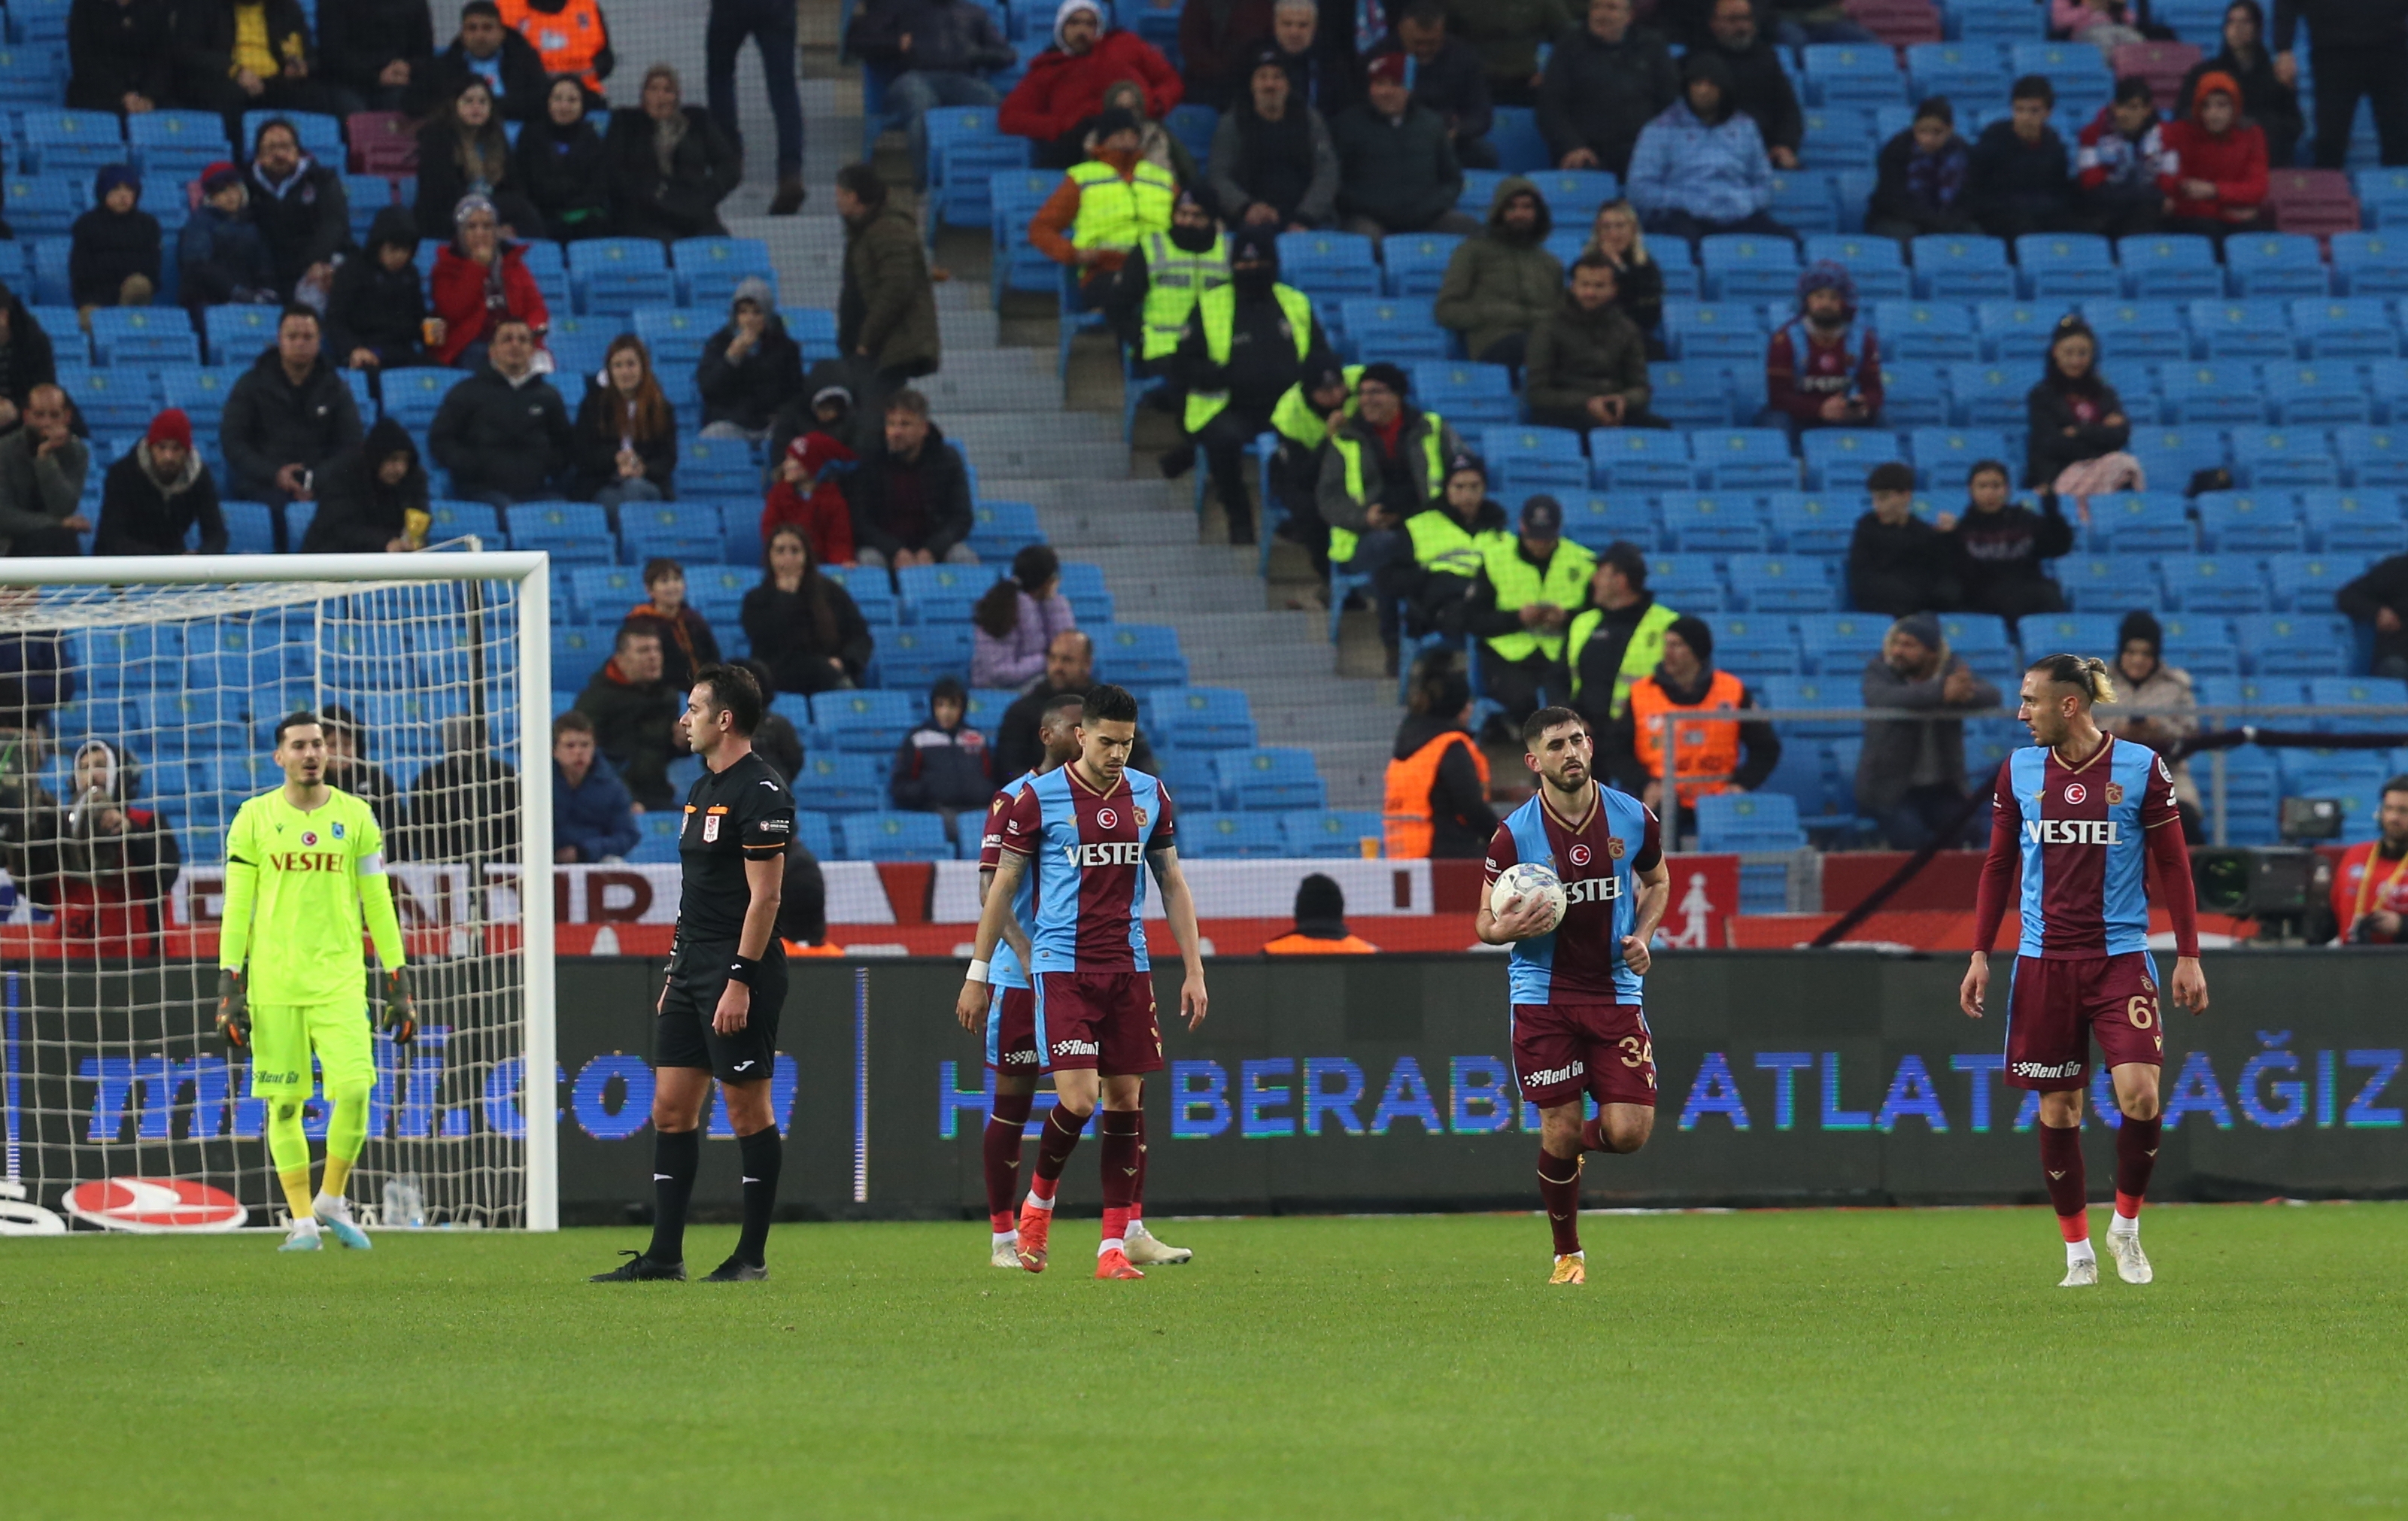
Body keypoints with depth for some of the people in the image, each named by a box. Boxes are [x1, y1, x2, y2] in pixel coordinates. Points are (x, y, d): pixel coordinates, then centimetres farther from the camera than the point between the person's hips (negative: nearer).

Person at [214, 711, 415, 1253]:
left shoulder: (355, 817, 7)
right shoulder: (255, 818, 4)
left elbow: (378, 904, 10)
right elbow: (236, 907, 4)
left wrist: (397, 984, 7)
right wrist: (229, 987, -2)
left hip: (338, 981, 0)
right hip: (273, 983, 0)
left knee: (354, 1090, -13)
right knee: (284, 1103, 0)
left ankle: (332, 1198, 9)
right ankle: (301, 1219, 10)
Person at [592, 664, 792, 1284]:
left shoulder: (760, 792, -12)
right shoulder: (702, 789, 17)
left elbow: (764, 895, -17)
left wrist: (740, 982, -21)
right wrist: (675, 973, 20)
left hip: (737, 976, -10)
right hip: (694, 967, 10)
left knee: (748, 1110, -3)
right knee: (671, 1107, 6)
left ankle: (753, 1256, 3)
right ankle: (664, 1254, 7)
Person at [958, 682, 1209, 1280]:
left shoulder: (1149, 796, 7)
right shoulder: (1039, 798, -4)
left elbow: (1173, 885, 14)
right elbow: (1002, 888, 2)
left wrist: (1194, 970, 8)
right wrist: (977, 975, 2)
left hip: (1127, 967, 4)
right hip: (1062, 966, -4)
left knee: (1126, 1099, 1)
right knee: (1078, 1099, -14)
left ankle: (1114, 1245, 4)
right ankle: (1038, 1201, 14)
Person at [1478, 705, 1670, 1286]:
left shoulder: (1633, 818, -2)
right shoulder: (1514, 834, -8)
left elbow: (1657, 878, 18)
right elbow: (1484, 923, 0)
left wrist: (1642, 934, 0)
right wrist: (1508, 928, -24)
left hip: (1615, 992, 2)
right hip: (1543, 994, -2)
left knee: (1629, 1132, -8)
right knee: (1558, 1130, -4)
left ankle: (1578, 1143, 29)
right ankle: (1568, 1254, 17)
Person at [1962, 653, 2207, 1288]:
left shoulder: (2141, 767, -3)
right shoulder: (2018, 771, 5)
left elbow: (2172, 864, 2)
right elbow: (1998, 865, 12)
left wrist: (2189, 956, -2)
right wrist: (1980, 955, 6)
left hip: (2121, 956, -3)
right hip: (2043, 964, 3)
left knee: (2139, 1092, -16)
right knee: (2058, 1106, 2)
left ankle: (2126, 1225, 6)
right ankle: (2077, 1251, 14)